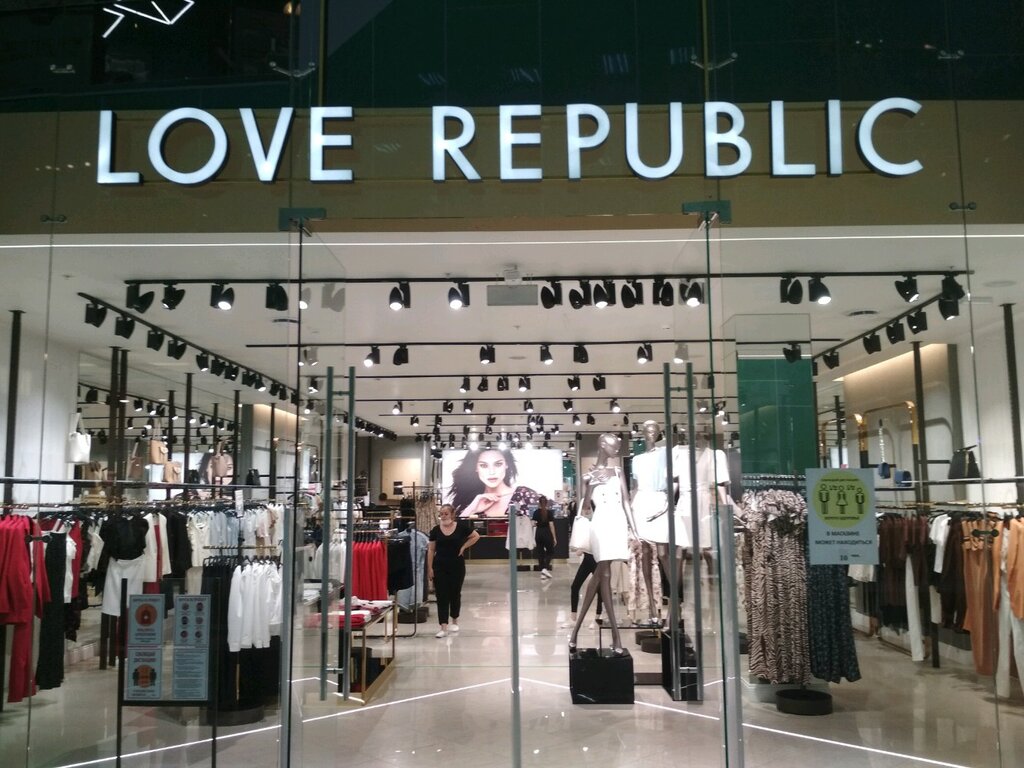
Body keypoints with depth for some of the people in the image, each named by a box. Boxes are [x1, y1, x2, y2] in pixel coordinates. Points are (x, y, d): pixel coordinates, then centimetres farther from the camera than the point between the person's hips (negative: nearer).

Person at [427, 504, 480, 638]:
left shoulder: (461, 526, -4)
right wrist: (430, 568, -4)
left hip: (457, 566, 0)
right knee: (441, 596, -4)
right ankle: (443, 627, -5)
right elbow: (431, 550, 1)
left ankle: (454, 621, 32)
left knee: (455, 594, 12)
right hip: (440, 567, 0)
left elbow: (476, 536, 6)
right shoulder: (436, 530, -1)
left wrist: (464, 546, -3)